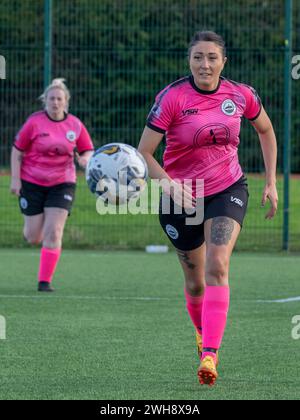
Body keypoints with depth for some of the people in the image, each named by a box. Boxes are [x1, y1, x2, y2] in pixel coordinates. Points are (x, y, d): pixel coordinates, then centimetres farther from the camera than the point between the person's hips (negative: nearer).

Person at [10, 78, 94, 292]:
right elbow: (17, 150, -2)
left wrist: (85, 159, -15)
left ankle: (45, 281, -6)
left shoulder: (75, 125, -2)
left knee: (54, 233, -12)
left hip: (62, 184, 1)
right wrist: (15, 179, -8)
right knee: (33, 238, 2)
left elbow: (88, 151, 9)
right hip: (32, 183, -1)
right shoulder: (35, 122, -8)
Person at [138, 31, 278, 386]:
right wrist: (168, 182, -32)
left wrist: (271, 182, 10)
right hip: (182, 195, 0)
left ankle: (209, 354, -28)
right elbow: (143, 153, -17)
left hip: (228, 189, 0)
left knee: (217, 267, -21)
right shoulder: (172, 97, -16)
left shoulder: (241, 96, -7)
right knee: (195, 283, 11)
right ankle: (203, 334, 43)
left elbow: (266, 130, 14)